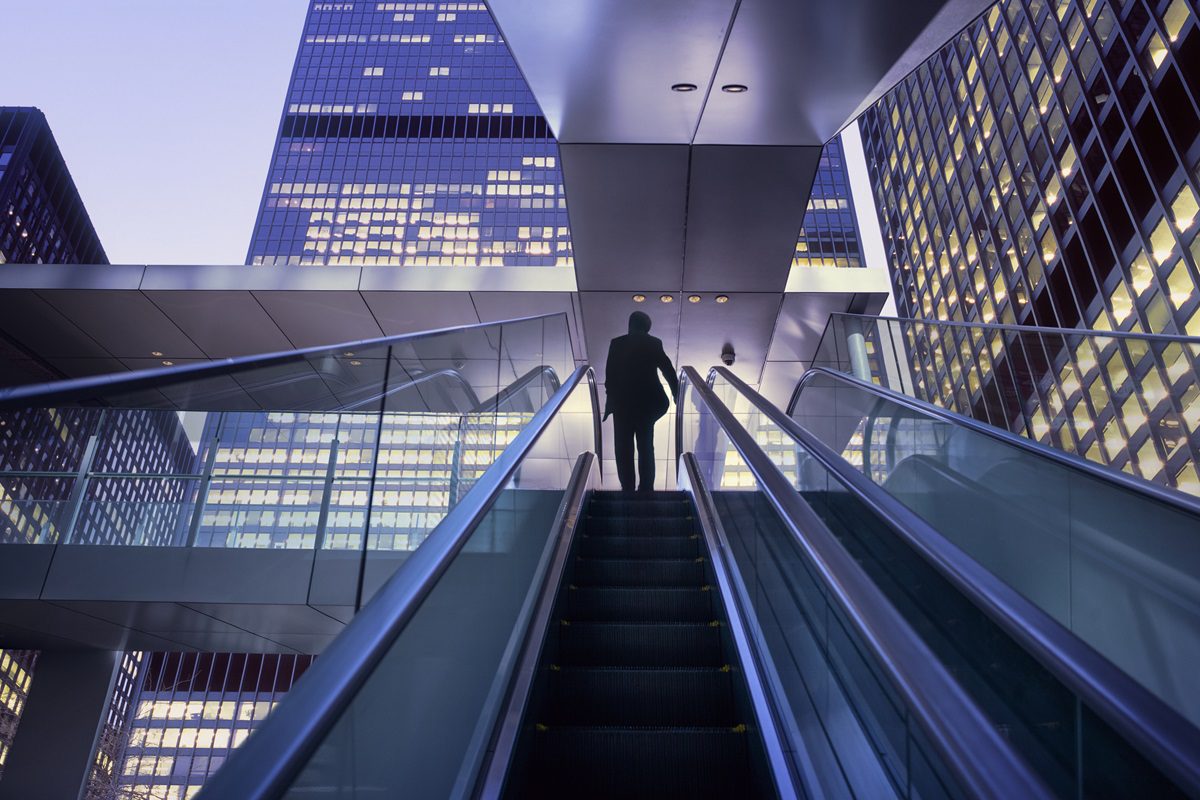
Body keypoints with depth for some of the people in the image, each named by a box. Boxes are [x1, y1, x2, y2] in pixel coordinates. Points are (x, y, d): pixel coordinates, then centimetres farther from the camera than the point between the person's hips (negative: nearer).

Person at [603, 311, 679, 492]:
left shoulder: (617, 343, -3)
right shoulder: (654, 343, 0)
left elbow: (609, 375, -4)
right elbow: (668, 370, 2)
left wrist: (610, 398, 6)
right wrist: (676, 394, 13)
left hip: (622, 403, -1)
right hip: (647, 403, 2)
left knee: (624, 450, 5)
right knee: (646, 448, 12)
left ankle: (627, 490, 6)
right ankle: (646, 489, 12)